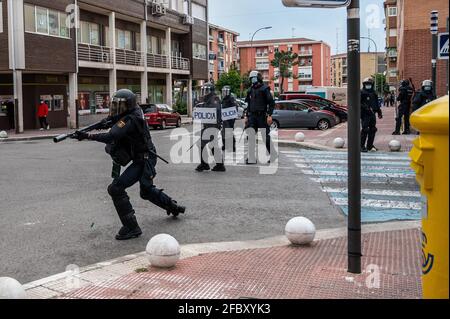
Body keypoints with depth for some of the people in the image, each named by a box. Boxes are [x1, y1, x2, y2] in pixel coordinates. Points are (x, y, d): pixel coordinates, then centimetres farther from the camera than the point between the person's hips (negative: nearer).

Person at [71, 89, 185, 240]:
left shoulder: (130, 120, -23)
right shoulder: (131, 115, 6)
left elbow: (111, 136, -37)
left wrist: (87, 135, -41)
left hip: (143, 161, -10)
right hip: (145, 159, 10)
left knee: (116, 188, -18)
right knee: (147, 191, 29)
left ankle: (131, 227, -15)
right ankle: (173, 207, 46)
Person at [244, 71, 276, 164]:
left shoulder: (264, 89, -5)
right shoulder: (251, 90, 15)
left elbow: (271, 103, -9)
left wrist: (269, 115, -16)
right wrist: (246, 116, 16)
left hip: (262, 116, -6)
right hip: (252, 116, 6)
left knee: (266, 136, 0)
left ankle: (273, 155, 14)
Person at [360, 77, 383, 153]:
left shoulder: (374, 93, 16)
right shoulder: (362, 93, -5)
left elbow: (377, 103, 24)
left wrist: (379, 112, 20)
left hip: (372, 114, 7)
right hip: (365, 114, -7)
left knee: (373, 130, 9)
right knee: (365, 130, -10)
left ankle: (370, 145, 19)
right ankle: (362, 146, -3)